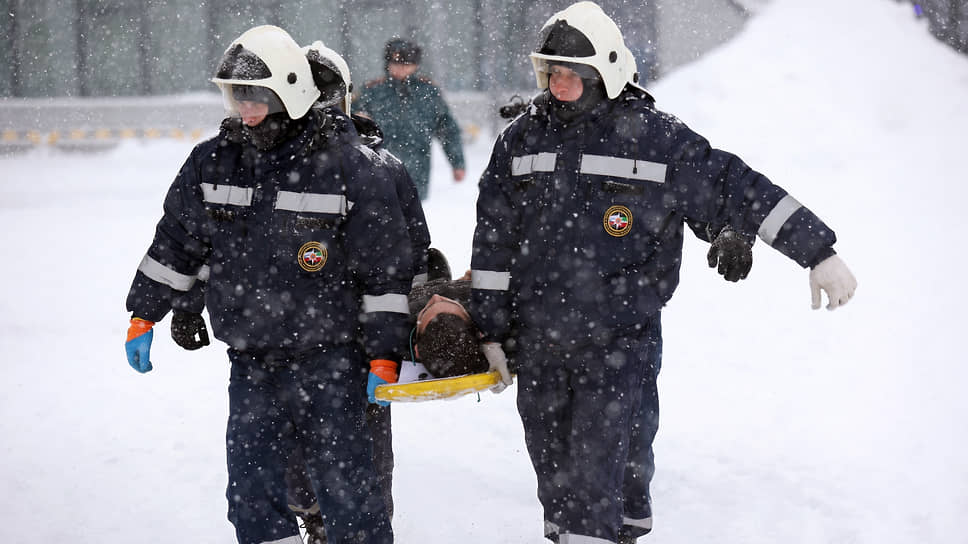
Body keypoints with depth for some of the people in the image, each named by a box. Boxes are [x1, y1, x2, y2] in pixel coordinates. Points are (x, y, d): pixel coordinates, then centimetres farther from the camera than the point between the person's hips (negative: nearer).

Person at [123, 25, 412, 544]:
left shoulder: (347, 169, -10)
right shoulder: (213, 163, 4)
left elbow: (386, 271, -6)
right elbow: (176, 243, 17)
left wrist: (384, 354, -7)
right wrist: (144, 316, 17)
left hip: (328, 364, -5)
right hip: (251, 363, 5)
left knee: (343, 486, -3)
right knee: (251, 490, 7)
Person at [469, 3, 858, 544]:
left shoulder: (655, 138, -5)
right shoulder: (524, 138, 7)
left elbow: (737, 189, -3)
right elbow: (494, 238, 11)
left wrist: (819, 253, -5)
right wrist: (491, 327, 10)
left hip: (621, 343, -4)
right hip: (539, 345, 4)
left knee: (600, 473, -10)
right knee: (555, 473, 12)